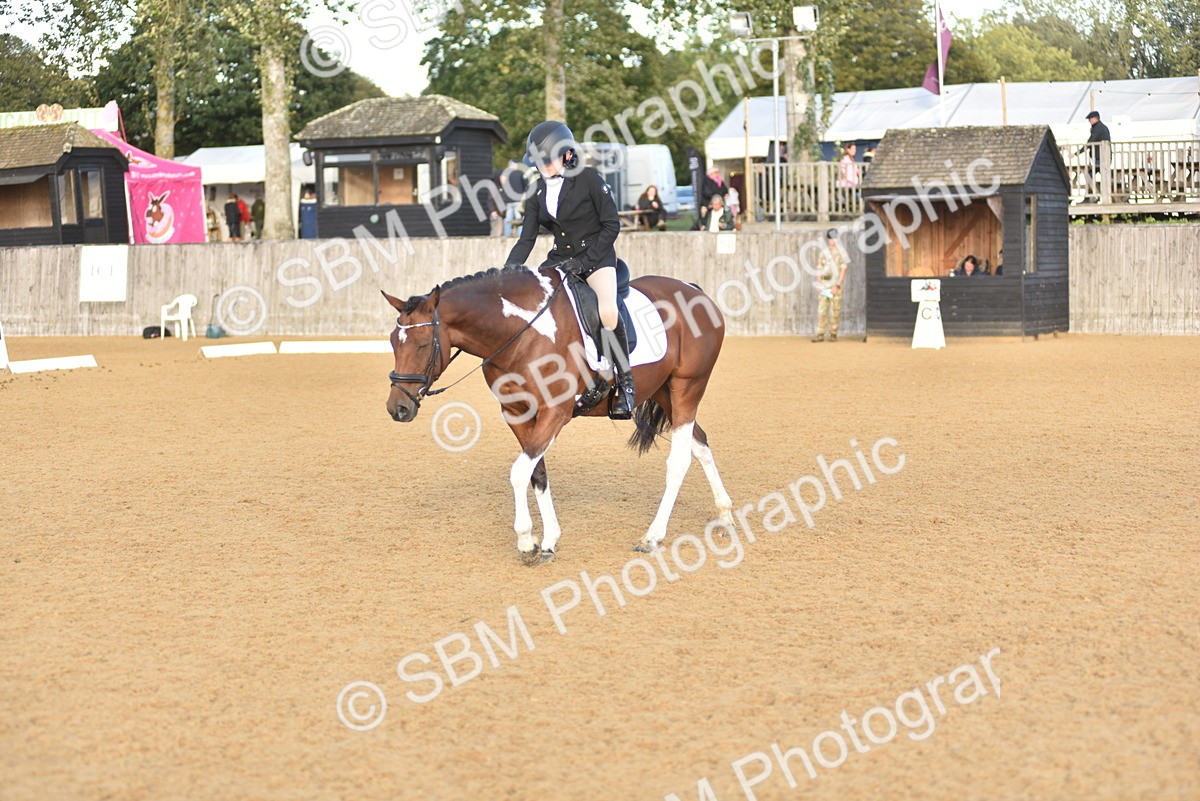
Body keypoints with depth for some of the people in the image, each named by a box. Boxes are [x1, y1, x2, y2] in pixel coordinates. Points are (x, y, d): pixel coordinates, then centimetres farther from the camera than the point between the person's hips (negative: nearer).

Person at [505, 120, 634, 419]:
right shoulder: (538, 192, 5)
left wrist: (584, 261, -18)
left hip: (597, 257, -6)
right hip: (560, 260, 6)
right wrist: (507, 272, -10)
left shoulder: (589, 179, -11)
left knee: (608, 311, -30)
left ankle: (625, 383, -14)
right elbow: (527, 239, 4)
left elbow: (611, 225, -10)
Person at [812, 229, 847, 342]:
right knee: (821, 310, -3)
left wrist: (837, 286, -13)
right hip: (824, 285, 3)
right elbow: (820, 269, 14)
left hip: (836, 285, -3)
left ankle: (833, 334, 6)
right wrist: (819, 284, 4)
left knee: (835, 311, -2)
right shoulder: (823, 252, 11)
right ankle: (820, 334, -2)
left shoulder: (841, 252, -1)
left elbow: (843, 270, -6)